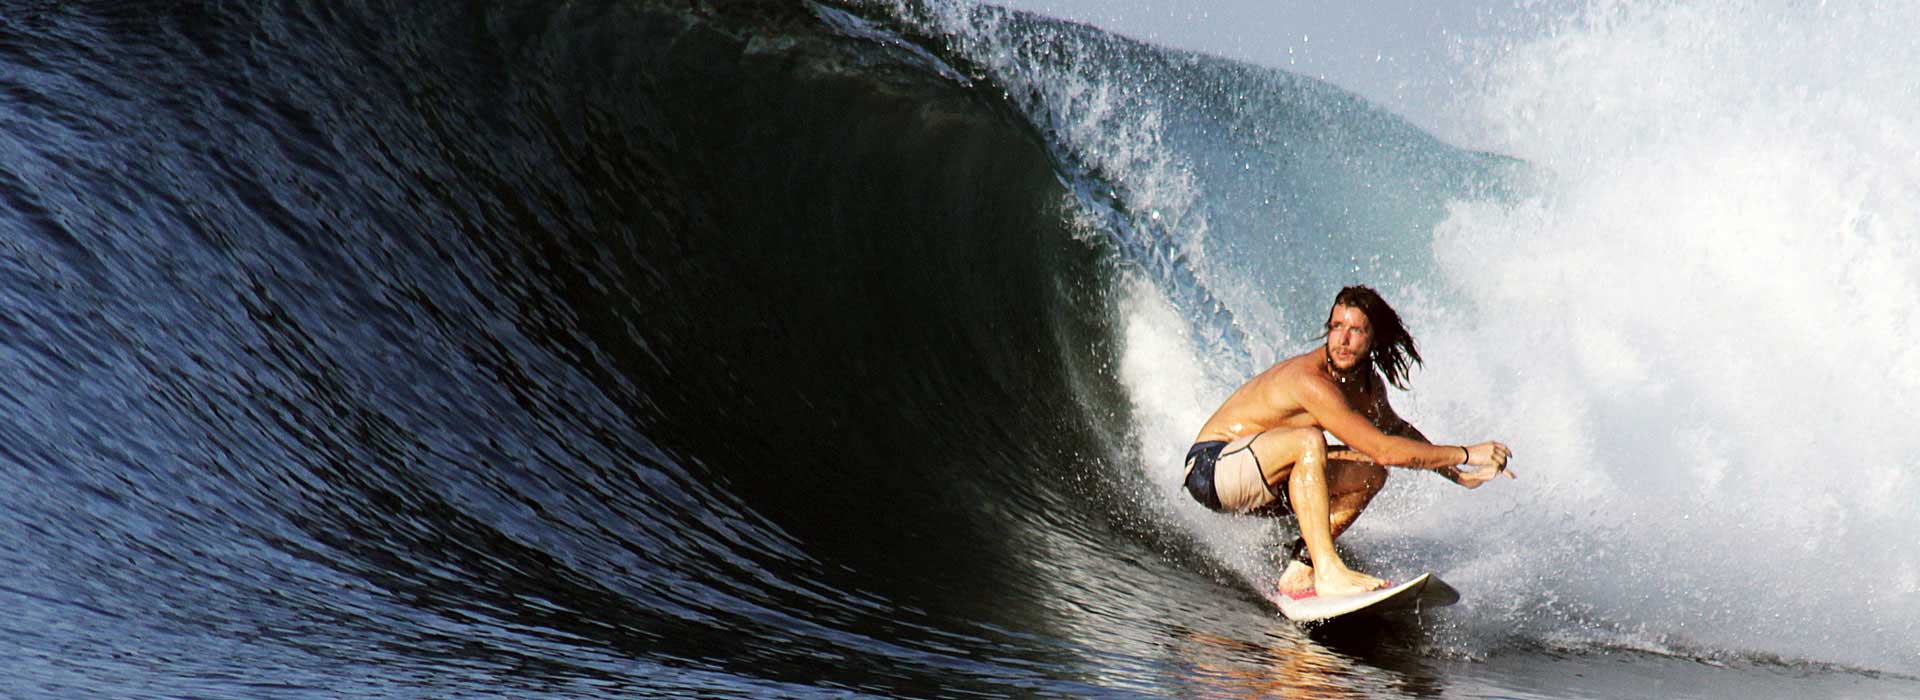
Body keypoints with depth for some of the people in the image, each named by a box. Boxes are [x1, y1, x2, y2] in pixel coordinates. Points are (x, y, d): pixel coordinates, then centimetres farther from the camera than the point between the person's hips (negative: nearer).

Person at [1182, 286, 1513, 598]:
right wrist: (1465, 454, -21)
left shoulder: (1367, 383, 2)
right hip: (1210, 470, -9)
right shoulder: (1312, 381, -27)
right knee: (1309, 440, -33)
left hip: (1259, 477, 9)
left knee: (1370, 475, 1)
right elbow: (1384, 449, -29)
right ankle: (1328, 572, -33)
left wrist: (1457, 475, 19)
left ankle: (1298, 572, -4)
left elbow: (1397, 429, 24)